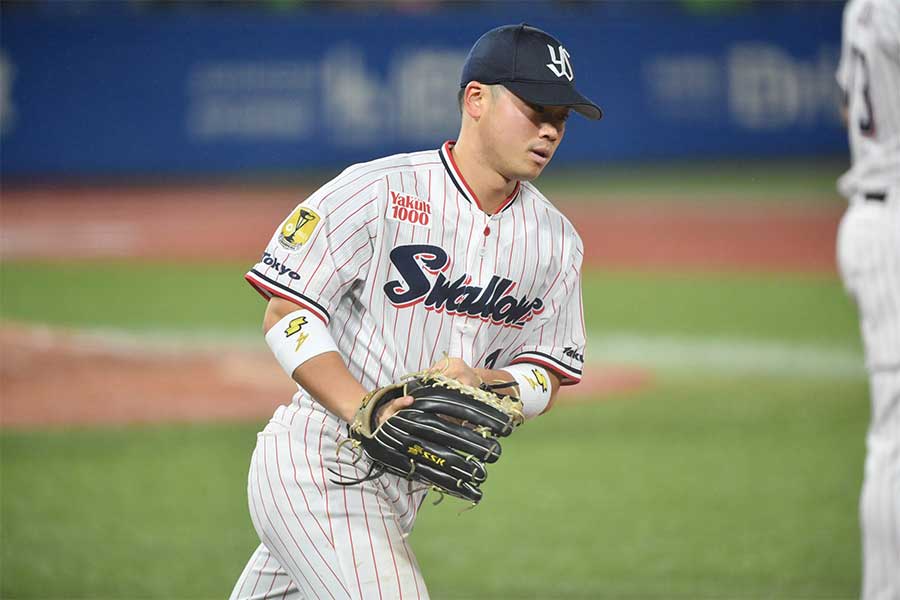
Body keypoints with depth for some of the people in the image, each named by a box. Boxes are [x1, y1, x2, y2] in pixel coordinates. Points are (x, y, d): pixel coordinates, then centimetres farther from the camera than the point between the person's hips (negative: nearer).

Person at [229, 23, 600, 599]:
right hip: (320, 463, -7)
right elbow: (287, 315, -12)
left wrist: (474, 385, -15)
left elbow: (546, 380, 8)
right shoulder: (376, 192, -13)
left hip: (405, 484, 7)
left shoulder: (557, 241, 6)